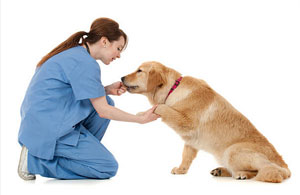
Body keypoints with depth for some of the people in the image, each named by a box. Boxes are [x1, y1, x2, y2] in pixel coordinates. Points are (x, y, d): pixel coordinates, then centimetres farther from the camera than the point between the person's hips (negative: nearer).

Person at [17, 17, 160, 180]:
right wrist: (141, 119, -5)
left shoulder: (74, 52, 11)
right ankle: (35, 160, -6)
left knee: (107, 102, 12)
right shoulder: (85, 63, -17)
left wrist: (107, 90, 6)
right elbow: (103, 111, -14)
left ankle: (80, 152, 10)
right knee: (109, 168, -2)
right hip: (50, 129, -10)